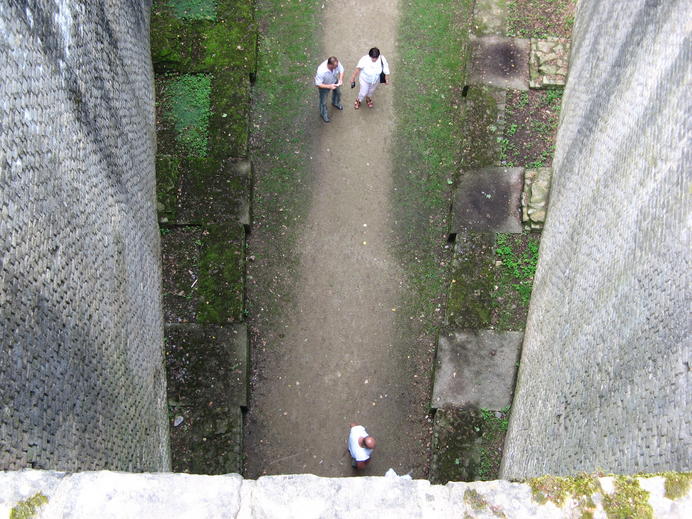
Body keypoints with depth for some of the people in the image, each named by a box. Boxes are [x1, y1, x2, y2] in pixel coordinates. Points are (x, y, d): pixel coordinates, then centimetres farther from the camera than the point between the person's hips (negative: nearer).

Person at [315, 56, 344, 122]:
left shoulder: (336, 63, -33)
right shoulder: (321, 71, -46)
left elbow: (341, 70, -12)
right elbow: (317, 84, -34)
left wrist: (341, 79, -28)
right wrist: (329, 86, -41)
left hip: (334, 82, 5)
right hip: (324, 85, -5)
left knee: (338, 92, 32)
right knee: (323, 101, 18)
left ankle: (336, 103, 67)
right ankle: (324, 114, 49)